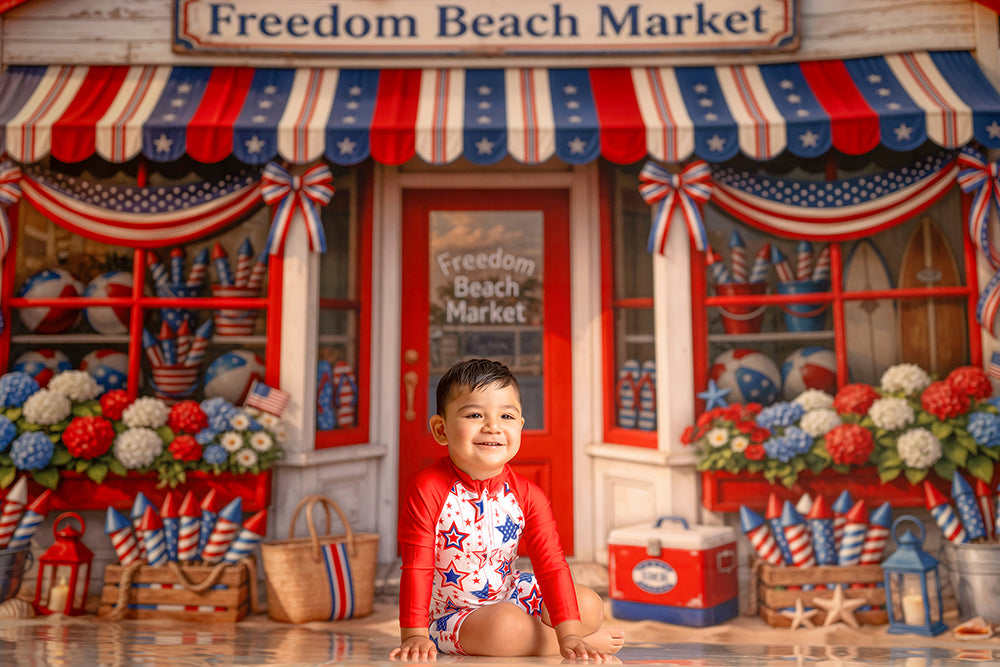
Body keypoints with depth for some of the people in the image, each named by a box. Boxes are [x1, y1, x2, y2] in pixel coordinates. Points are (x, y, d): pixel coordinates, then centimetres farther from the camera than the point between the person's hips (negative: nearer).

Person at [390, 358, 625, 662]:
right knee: (504, 624, -33)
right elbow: (417, 568, -19)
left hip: (509, 595, 5)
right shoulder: (428, 490, -23)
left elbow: (551, 565, -12)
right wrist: (414, 635, -21)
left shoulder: (527, 495, -11)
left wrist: (569, 634, -21)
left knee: (590, 605, -6)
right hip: (450, 613, -4)